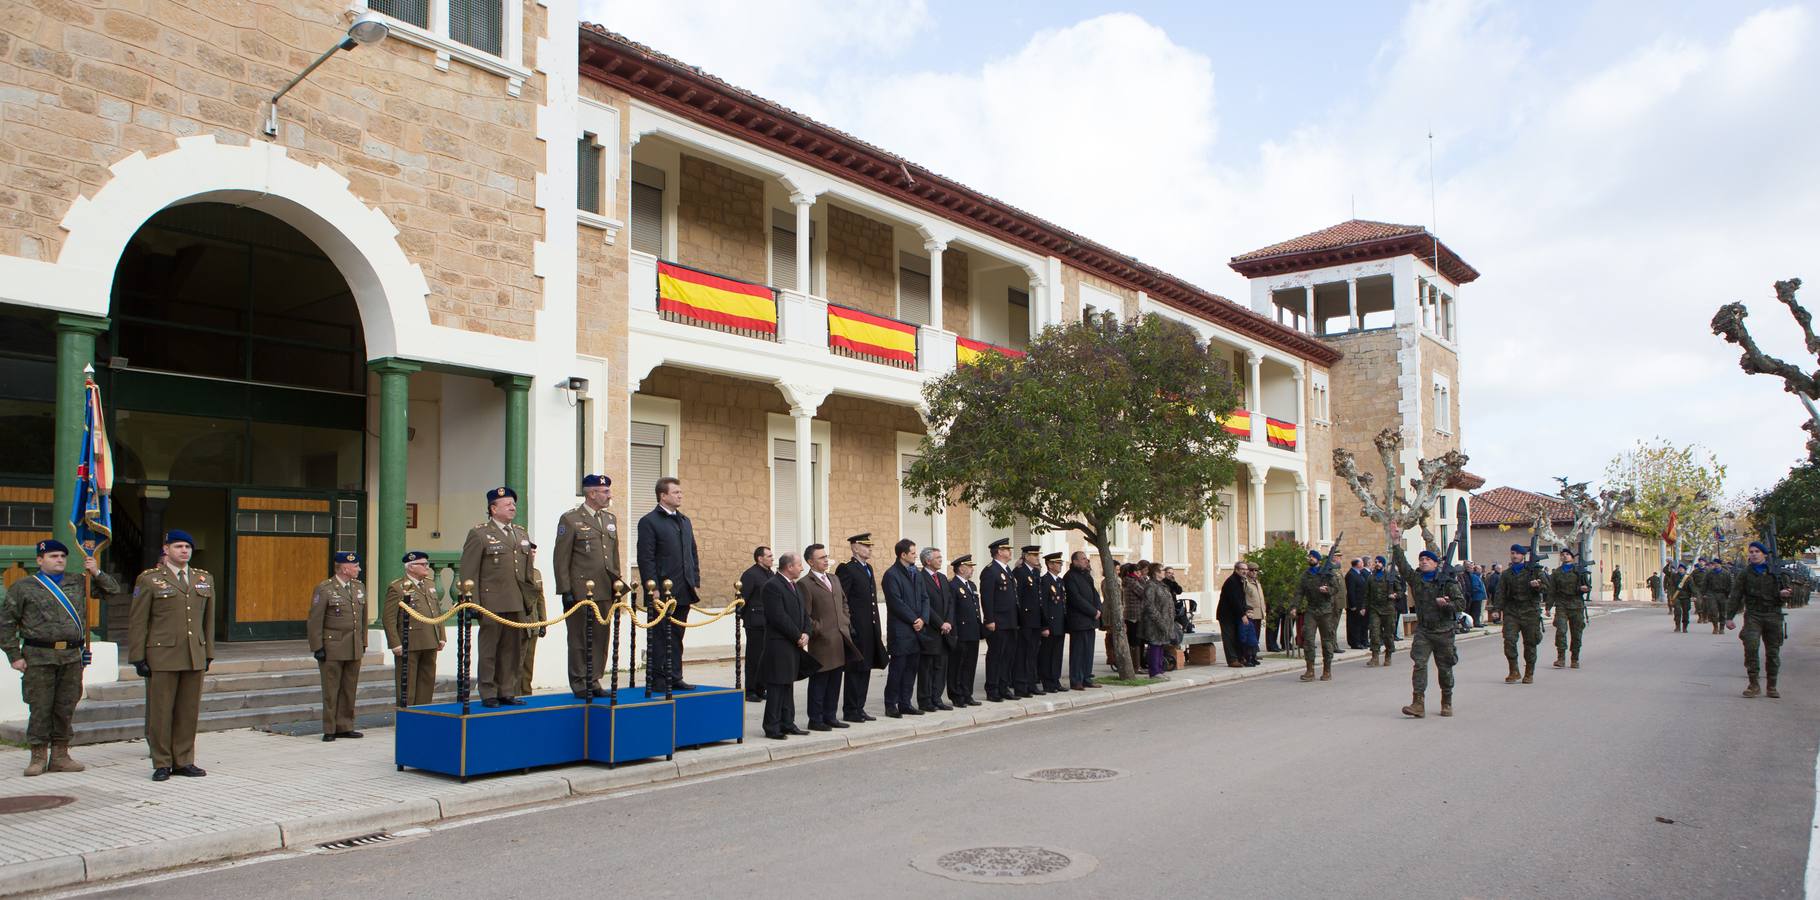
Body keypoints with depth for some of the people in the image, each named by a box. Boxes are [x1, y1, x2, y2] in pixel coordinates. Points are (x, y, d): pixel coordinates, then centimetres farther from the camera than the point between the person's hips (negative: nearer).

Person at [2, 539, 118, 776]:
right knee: (40, 708, 0)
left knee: (66, 707, 7)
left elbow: (114, 589, 19)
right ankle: (39, 757, 11)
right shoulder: (23, 587, 3)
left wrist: (97, 573, 2)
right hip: (39, 657, -3)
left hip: (73, 657, 3)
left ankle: (60, 756, 16)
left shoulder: (78, 585, 13)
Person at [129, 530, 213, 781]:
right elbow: (137, 622, -1)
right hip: (162, 657, -4)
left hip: (195, 657, 4)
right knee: (160, 712, 2)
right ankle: (162, 764, 11)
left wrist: (208, 653, 14)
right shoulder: (149, 579, 0)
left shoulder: (205, 579, 14)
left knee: (189, 711, 6)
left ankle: (184, 761, 16)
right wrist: (138, 658, -6)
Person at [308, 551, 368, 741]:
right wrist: (317, 648, -12)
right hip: (332, 649, -6)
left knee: (350, 689, 9)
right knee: (331, 690, 2)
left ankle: (345, 727, 18)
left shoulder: (359, 587, 10)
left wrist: (363, 643, 14)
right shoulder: (324, 589, -8)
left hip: (355, 649, 6)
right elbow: (315, 621, -9)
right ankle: (329, 730, 10)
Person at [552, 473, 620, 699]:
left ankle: (594, 681, 17)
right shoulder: (570, 519, -6)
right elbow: (560, 558, -7)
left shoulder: (610, 519, 14)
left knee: (601, 638, 8)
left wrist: (617, 584, 13)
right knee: (579, 640, 3)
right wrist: (565, 591, -11)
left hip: (604, 593, 6)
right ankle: (579, 684, 11)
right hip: (580, 593, -6)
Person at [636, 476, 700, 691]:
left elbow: (693, 554, 21)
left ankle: (674, 678, 17)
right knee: (659, 637, -1)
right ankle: (657, 680, 5)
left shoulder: (685, 521, 17)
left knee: (677, 637, 11)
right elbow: (646, 559, -12)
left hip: (683, 592, 7)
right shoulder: (649, 522, -7)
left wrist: (696, 583, 12)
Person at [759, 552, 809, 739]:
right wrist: (798, 636, -14)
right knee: (776, 686, -5)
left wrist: (805, 634, 0)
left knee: (788, 685, 14)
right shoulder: (772, 586, -13)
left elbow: (803, 613, 17)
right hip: (779, 645, -9)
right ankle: (772, 727, 0)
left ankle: (787, 723, 20)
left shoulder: (793, 586, 17)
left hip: (794, 645, 9)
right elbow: (779, 617, -20)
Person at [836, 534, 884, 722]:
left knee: (865, 669, 12)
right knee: (854, 670, -1)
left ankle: (859, 708, 20)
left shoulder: (868, 568, 16)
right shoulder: (846, 569, -11)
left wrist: (877, 629, 17)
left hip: (870, 630, 8)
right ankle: (850, 711, 6)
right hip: (856, 630, -8)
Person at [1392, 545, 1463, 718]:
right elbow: (1401, 563, -3)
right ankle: (1418, 703, -15)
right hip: (1423, 630, 2)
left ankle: (1447, 703, 25)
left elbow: (1461, 602, -3)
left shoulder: (1447, 582, -2)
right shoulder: (1415, 578, 6)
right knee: (1419, 664, -11)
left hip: (1443, 631, -2)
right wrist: (1396, 544, -9)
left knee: (1444, 668, 8)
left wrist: (1446, 604, -21)